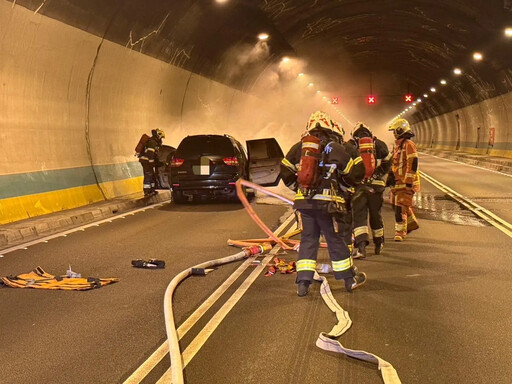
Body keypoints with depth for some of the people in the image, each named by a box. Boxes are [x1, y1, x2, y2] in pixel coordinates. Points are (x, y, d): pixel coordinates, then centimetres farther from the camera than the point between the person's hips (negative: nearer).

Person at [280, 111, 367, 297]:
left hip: (304, 201, 3)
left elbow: (285, 171, 11)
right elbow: (353, 174, 3)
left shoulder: (299, 147, 7)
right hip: (326, 202, -3)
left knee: (308, 239, 11)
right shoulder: (335, 148, -3)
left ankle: (303, 282, 4)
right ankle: (350, 279, 19)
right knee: (335, 240, 7)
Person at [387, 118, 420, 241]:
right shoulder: (398, 145, 17)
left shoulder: (408, 145, -14)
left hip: (406, 182, -10)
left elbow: (413, 164, -19)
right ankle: (412, 223, 35)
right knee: (396, 205, 17)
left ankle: (400, 232, -5)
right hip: (397, 182, 10)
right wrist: (390, 178, 24)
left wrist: (408, 182, -21)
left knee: (400, 208, -10)